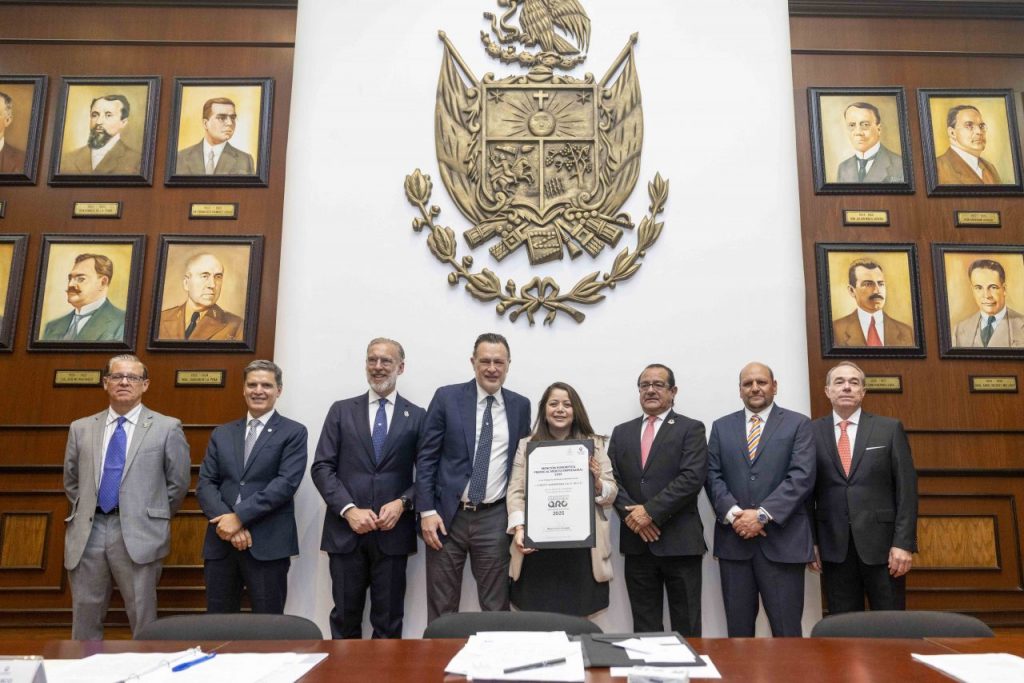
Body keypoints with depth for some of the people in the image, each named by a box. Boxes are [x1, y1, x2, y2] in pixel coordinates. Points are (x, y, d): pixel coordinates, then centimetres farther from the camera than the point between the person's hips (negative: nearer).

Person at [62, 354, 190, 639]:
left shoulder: (167, 428, -1)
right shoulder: (81, 428, 10)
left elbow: (178, 482, 3)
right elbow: (71, 481, 20)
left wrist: (153, 518, 6)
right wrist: (85, 514, 14)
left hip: (138, 534, -3)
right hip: (88, 532, 4)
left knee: (142, 617, 5)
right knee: (85, 616, 12)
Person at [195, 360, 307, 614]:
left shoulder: (293, 432, 0)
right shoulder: (222, 433, 14)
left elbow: (286, 483, -11)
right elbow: (205, 484, 6)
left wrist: (239, 516, -16)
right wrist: (227, 521, -10)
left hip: (268, 544, -4)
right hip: (221, 542, 4)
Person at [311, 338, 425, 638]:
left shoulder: (417, 417, 6)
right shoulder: (341, 411, 7)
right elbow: (322, 468, 1)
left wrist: (403, 503, -13)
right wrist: (349, 509, -11)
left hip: (393, 532, -1)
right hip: (345, 531, 1)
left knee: (388, 622, 8)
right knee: (344, 618, 11)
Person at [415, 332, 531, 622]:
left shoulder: (520, 406, 6)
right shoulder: (447, 397, -2)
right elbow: (426, 457, -2)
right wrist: (427, 511, -8)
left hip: (495, 519, 2)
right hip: (447, 514, -1)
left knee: (496, 607, 8)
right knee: (441, 607, 8)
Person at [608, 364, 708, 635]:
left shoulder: (691, 429, 1)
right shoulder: (622, 432, 14)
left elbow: (692, 477, -12)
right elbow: (612, 479, 7)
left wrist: (650, 511, -16)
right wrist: (630, 513, -10)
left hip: (679, 540, -3)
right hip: (636, 540, 4)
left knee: (686, 627, 5)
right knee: (644, 626, 12)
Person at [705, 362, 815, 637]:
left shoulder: (798, 424, 4)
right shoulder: (721, 427, 13)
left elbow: (802, 477, -7)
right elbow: (713, 476, 6)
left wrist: (762, 515, -15)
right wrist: (733, 513, -11)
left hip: (782, 540, -2)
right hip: (733, 539, 3)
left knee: (786, 630, 3)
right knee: (738, 629, 10)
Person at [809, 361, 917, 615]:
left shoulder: (890, 429, 3)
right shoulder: (812, 432, 3)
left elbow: (906, 488, -1)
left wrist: (903, 543, -8)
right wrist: (810, 541, 1)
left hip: (881, 543, 0)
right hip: (833, 546, 1)